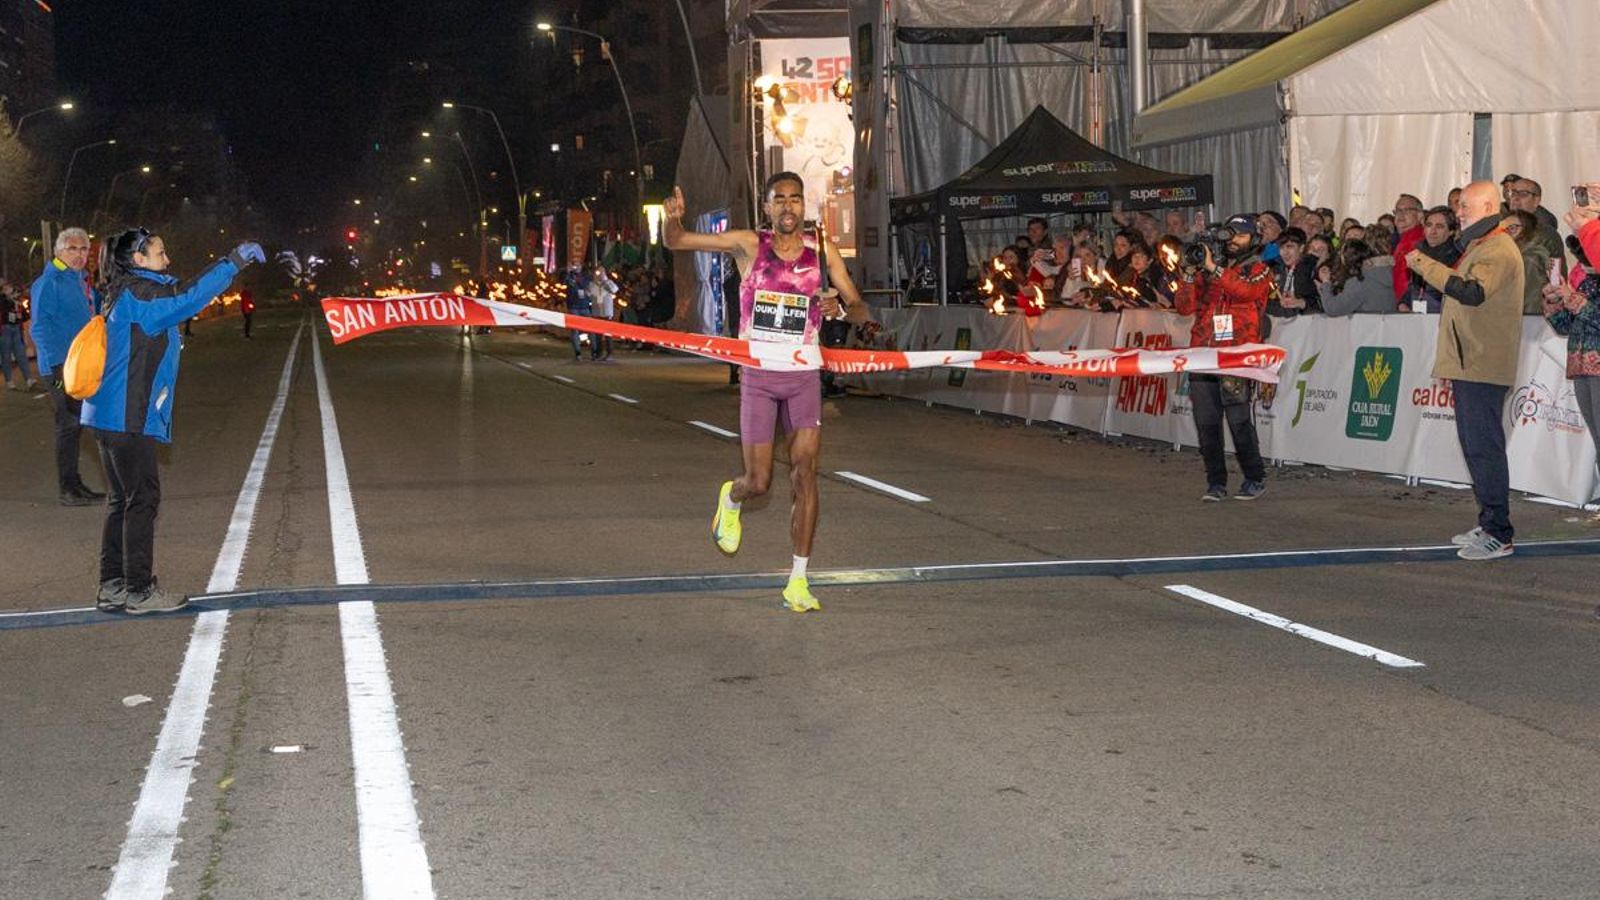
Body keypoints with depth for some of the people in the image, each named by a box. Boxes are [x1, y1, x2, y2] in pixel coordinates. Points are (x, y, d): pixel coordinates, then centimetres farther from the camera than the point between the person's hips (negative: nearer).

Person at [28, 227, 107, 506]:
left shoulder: (81, 281, 14)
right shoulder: (48, 283, -11)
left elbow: (98, 309, 27)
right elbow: (40, 328, -16)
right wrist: (59, 365, -22)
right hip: (62, 367, -8)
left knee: (76, 425, 13)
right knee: (69, 426, -5)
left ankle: (74, 485, 22)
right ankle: (67, 490, 1)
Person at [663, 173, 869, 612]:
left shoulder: (823, 252, 1)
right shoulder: (749, 244, -2)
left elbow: (860, 311, 6)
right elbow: (674, 242, 2)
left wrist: (840, 307, -18)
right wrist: (673, 217, -21)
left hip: (803, 377, 1)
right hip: (757, 377, -1)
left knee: (804, 472, -9)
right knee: (758, 483, -1)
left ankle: (798, 581, -2)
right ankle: (730, 498, 38)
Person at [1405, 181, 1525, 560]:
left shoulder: (1498, 250, -14)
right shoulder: (1480, 245, 22)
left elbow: (1473, 292, -30)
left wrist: (1425, 265, -27)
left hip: (1483, 366, -11)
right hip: (1470, 363, 11)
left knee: (1484, 446, -11)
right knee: (1475, 444, 15)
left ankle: (1498, 534, -9)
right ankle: (1488, 525, 22)